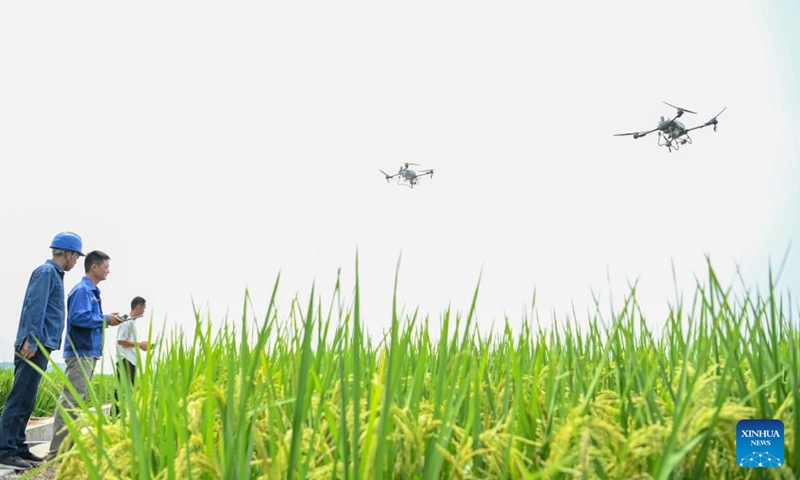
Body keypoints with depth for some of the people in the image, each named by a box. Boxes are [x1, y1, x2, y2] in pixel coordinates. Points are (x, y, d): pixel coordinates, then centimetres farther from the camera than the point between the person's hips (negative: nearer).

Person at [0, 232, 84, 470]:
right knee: (20, 399, -9)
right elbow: (35, 307, -18)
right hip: (35, 346, -10)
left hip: (39, 346, 10)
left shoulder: (53, 273, 20)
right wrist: (31, 341, -24)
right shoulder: (46, 271, -8)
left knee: (26, 400, 11)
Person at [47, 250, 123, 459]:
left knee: (76, 399, 12)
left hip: (89, 352, 10)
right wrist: (106, 319, -14)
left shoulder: (92, 291, 19)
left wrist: (108, 319, 6)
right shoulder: (82, 289, -11)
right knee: (70, 399, -11)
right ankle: (57, 450, -10)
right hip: (81, 352, -10)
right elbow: (78, 317, -23)